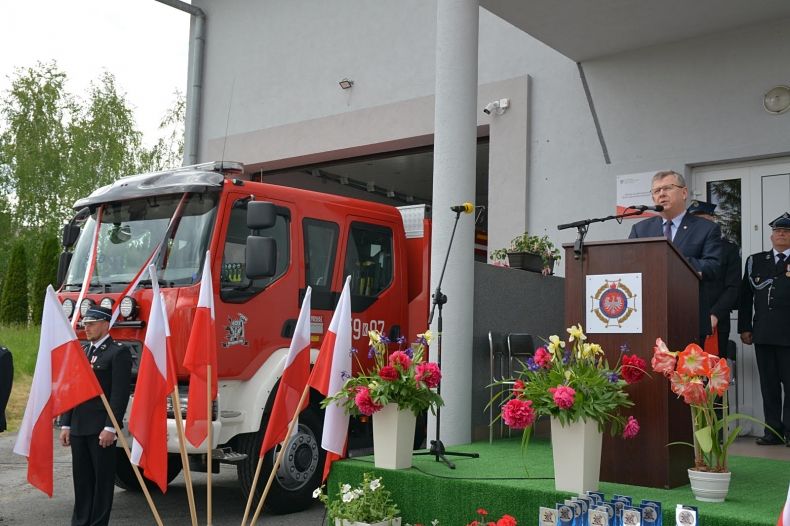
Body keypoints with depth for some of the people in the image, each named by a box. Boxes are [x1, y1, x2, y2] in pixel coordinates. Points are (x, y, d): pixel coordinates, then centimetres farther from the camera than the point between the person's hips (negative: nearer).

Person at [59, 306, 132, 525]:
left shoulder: (119, 352, -7)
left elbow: (120, 393, -14)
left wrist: (110, 427, -18)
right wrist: (65, 425, 12)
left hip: (101, 429, -7)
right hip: (78, 428, 7)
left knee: (103, 478, 1)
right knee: (81, 477, 12)